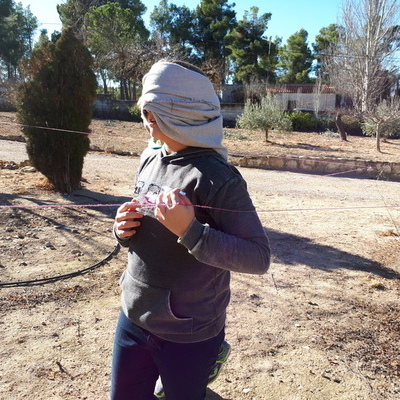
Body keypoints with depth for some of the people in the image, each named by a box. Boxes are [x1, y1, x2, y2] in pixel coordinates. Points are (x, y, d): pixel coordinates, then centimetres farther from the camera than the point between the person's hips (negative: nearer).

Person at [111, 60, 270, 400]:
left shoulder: (217, 177, -21)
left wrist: (189, 230, -31)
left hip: (188, 334, -6)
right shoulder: (150, 159, 1)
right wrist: (124, 230, -7)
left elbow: (259, 258, -22)